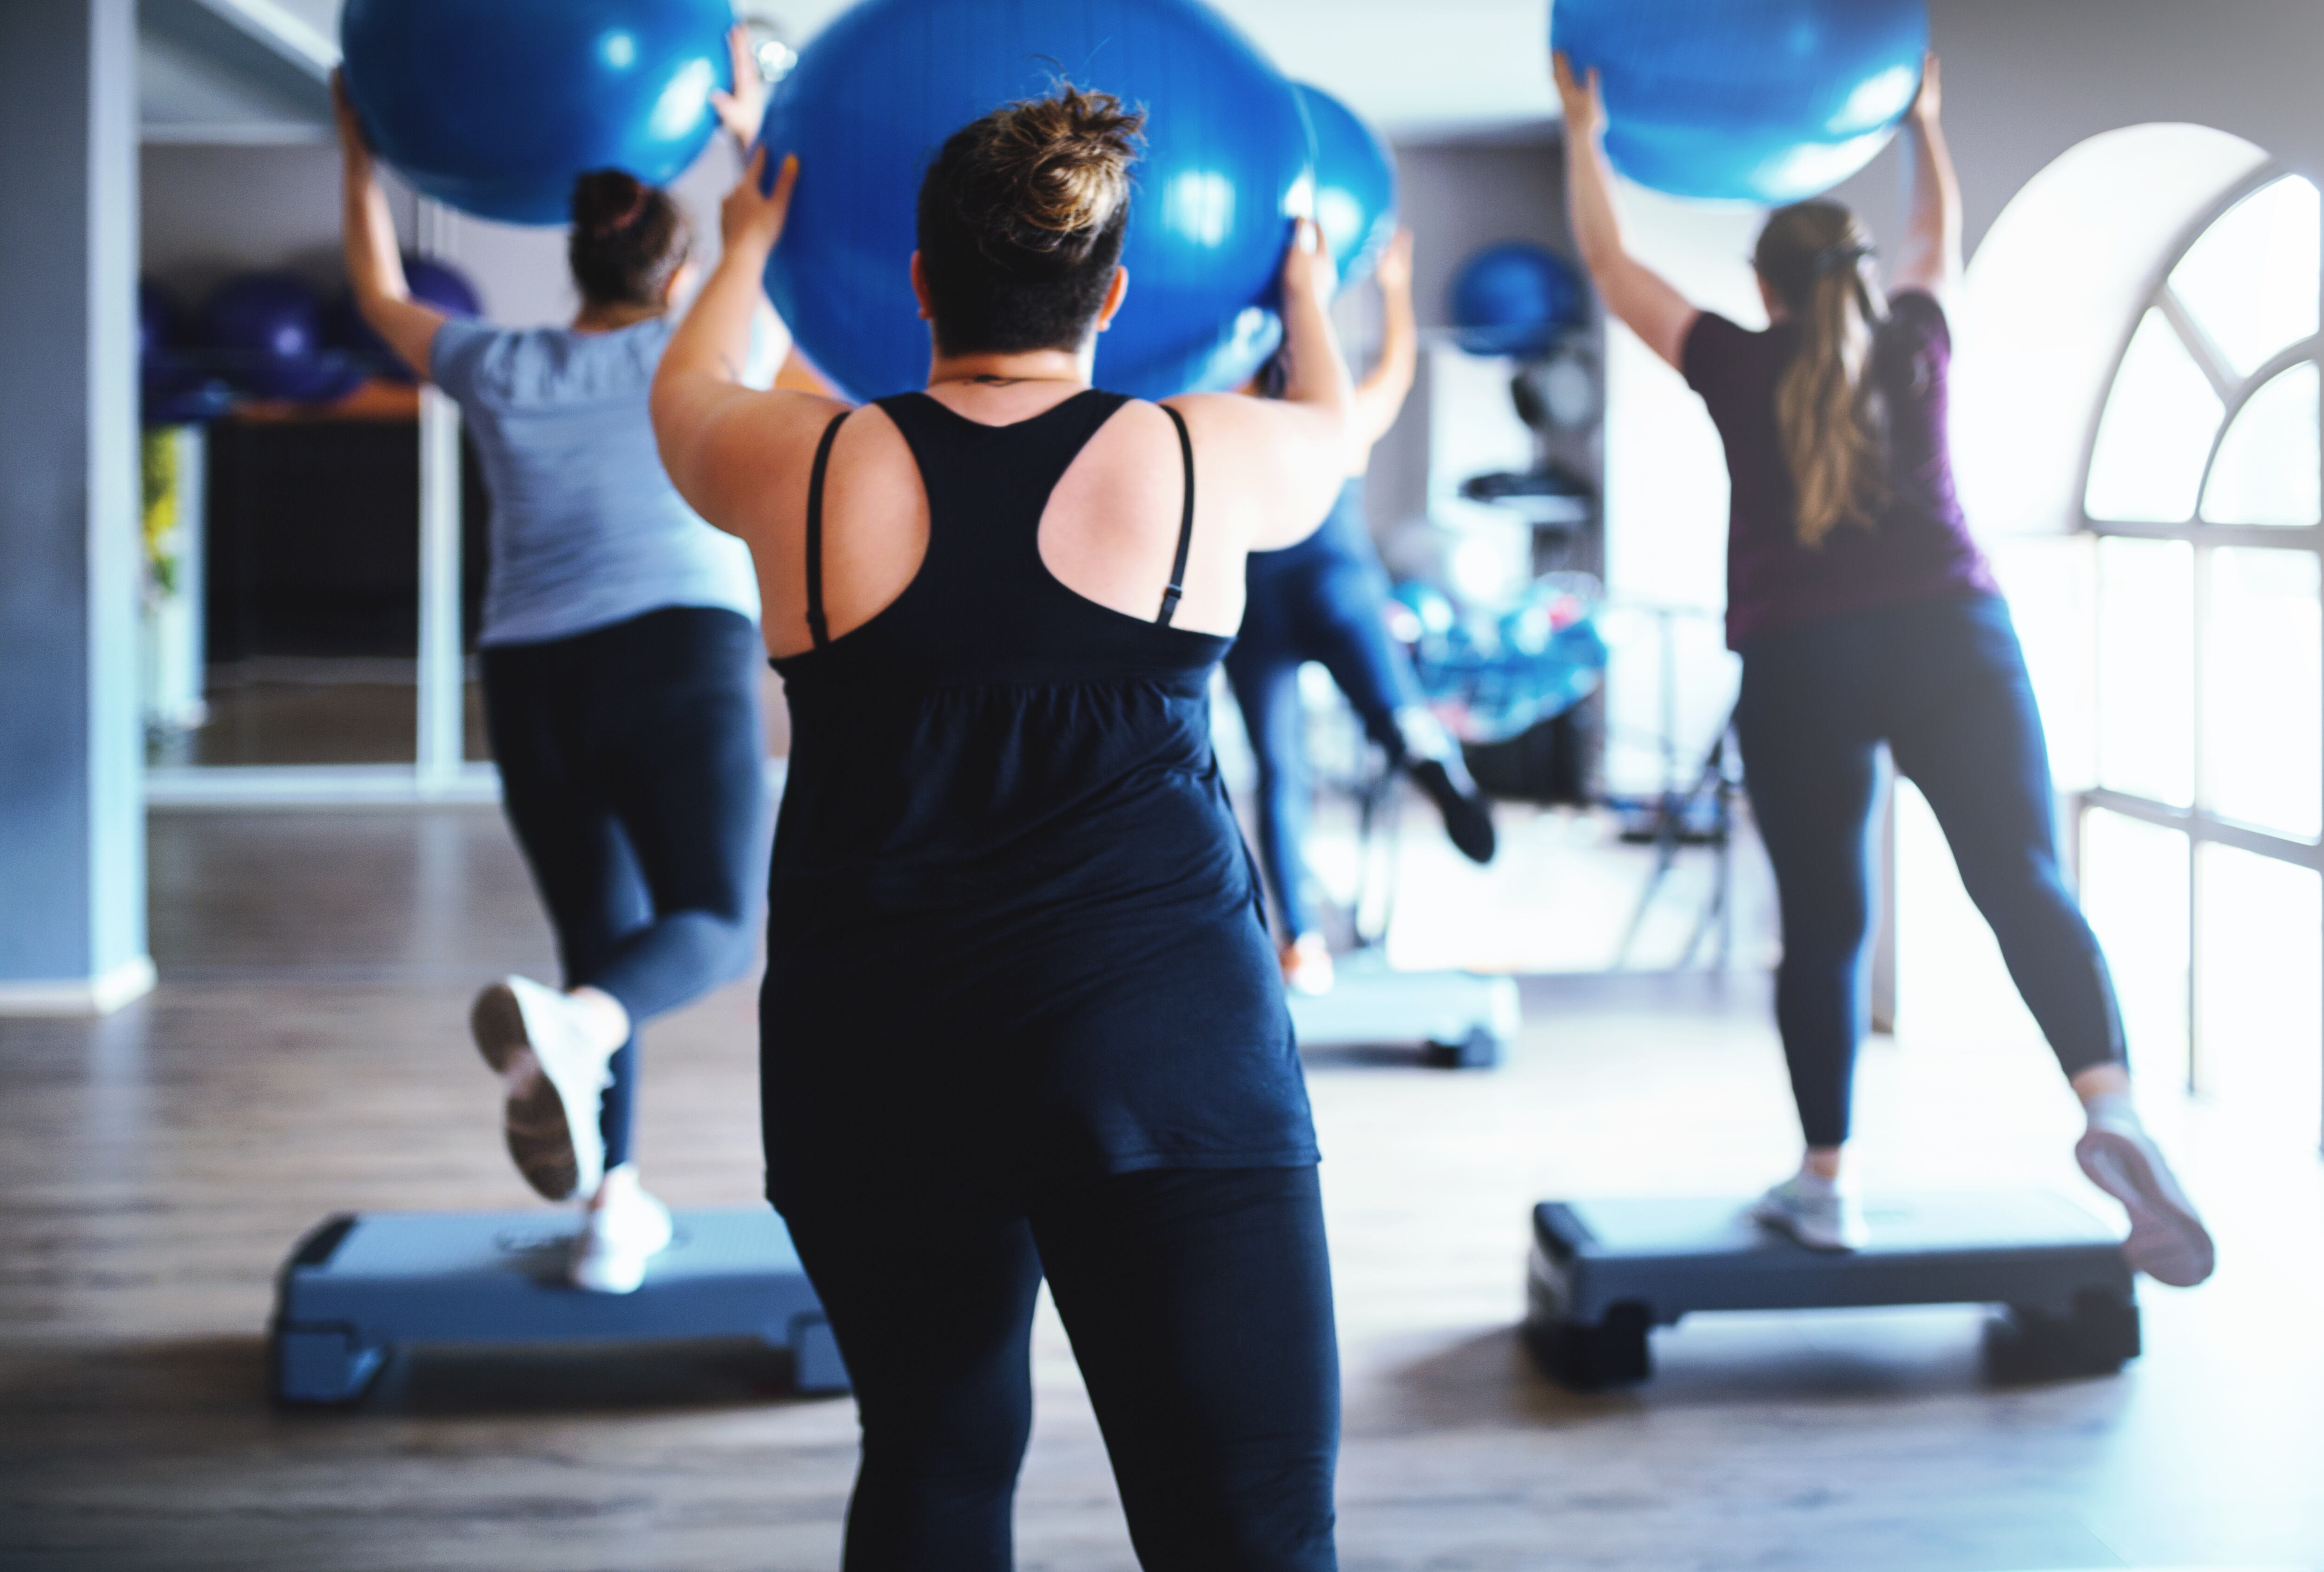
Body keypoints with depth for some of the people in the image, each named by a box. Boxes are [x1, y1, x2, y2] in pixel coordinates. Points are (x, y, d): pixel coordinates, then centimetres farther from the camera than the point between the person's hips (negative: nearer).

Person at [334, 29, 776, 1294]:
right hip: (683, 664, -3)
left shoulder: (497, 369, 14)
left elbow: (379, 293, 32)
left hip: (536, 680, 4)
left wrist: (360, 149, 41)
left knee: (597, 939, 13)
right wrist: (752, 130, 30)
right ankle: (569, 1028, -36)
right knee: (708, 927, -2)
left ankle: (611, 1215, 9)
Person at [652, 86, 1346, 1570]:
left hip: (871, 1059, 3)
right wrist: (1305, 295, 47)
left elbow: (686, 398, 26)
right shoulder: (1201, 463, 1)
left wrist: (749, 251, 46)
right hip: (1163, 1045, -2)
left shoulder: (810, 470, 1)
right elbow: (1331, 435, 26)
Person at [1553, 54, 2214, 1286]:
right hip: (1952, 633, 1)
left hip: (1798, 663, -1)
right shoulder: (1913, 344, 15)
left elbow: (1609, 264, 20)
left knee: (1822, 927, 7)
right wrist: (1921, 122, 51)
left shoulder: (1738, 367, 8)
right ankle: (2110, 1103, -30)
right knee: (2025, 879, -8)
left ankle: (1826, 1183, 12)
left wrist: (1584, 137, 32)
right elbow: (1940, 240, 37)